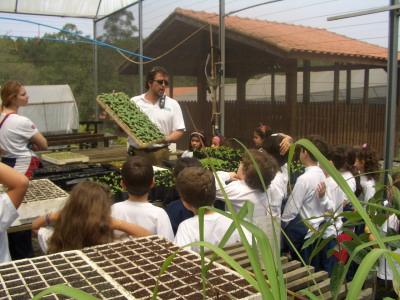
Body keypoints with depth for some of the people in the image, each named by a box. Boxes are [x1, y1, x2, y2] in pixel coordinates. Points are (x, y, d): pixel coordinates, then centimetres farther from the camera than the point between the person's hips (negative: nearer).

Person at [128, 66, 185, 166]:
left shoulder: (172, 104, 6)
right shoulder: (133, 102, 7)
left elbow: (179, 131, 4)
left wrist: (166, 139, -14)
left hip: (160, 154, 0)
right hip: (136, 153, 1)